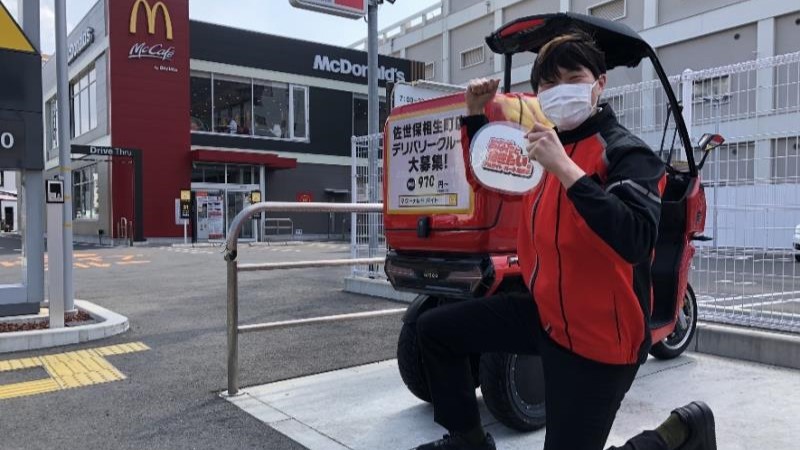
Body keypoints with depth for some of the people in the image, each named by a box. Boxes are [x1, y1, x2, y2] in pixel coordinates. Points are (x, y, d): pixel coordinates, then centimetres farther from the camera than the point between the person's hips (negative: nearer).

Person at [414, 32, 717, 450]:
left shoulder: (627, 153, -17)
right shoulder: (548, 145, 4)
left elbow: (636, 241, -34)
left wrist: (566, 168, -35)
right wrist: (475, 114, 7)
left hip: (599, 336, -7)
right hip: (546, 314, 8)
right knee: (434, 328, 8)